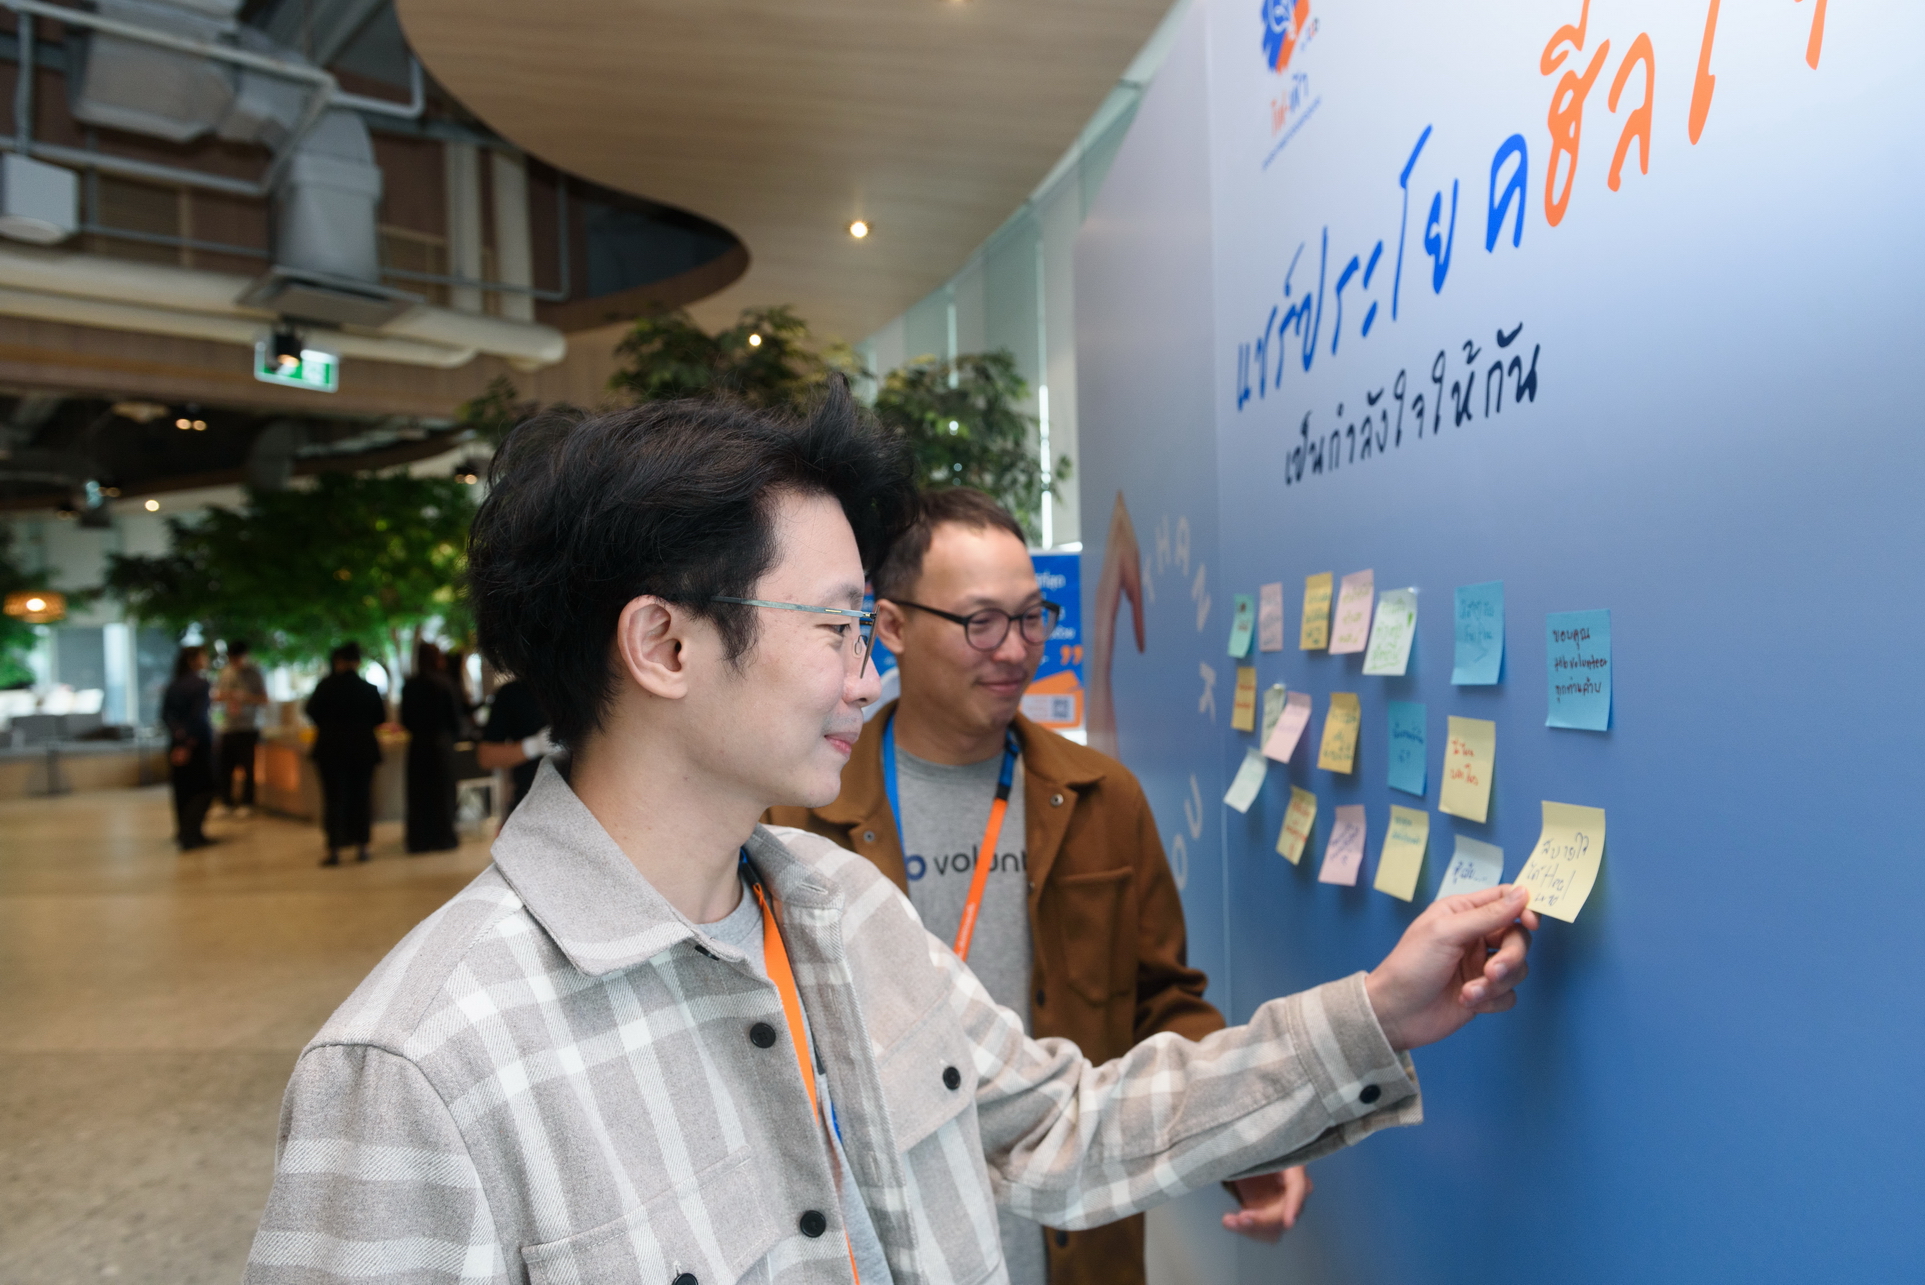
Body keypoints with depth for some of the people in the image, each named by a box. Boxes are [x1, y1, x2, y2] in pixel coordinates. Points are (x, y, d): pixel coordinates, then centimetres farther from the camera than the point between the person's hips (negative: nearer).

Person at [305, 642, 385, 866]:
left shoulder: (325, 686, -8)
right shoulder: (369, 688, -3)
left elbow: (312, 711, -3)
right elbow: (380, 718, 3)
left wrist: (328, 726, 15)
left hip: (331, 749, -1)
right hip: (363, 749, 2)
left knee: (334, 797, 2)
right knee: (361, 796, 9)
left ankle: (334, 849, 0)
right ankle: (361, 846, 11)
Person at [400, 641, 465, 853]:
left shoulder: (409, 686, -2)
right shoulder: (444, 684, -10)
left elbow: (405, 719, 3)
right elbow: (456, 714, -6)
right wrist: (453, 736, 11)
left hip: (418, 744, 3)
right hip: (442, 742, -3)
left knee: (419, 793, 9)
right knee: (442, 789, 6)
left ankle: (420, 840, 13)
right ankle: (443, 837, 9)